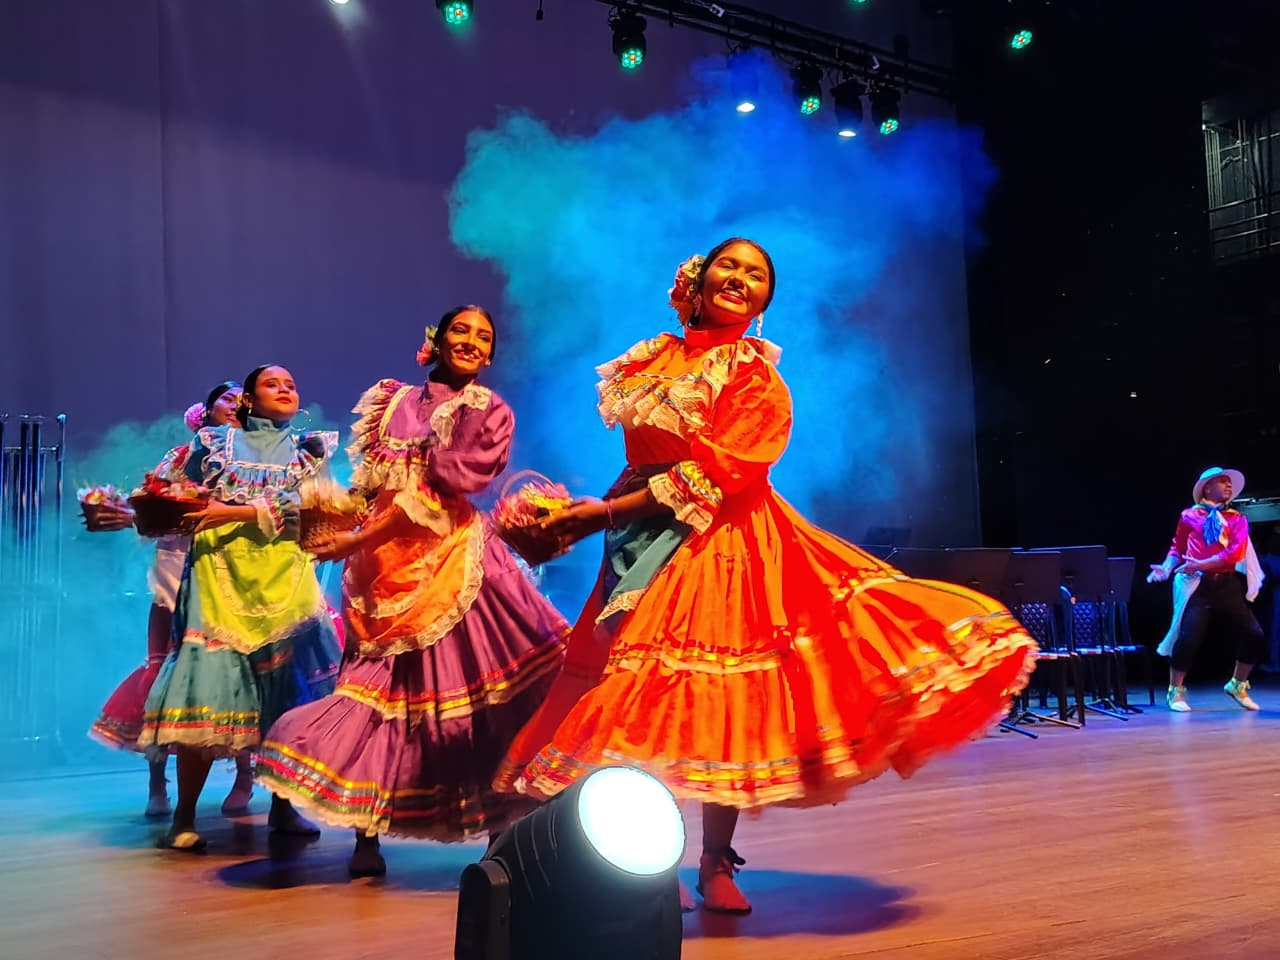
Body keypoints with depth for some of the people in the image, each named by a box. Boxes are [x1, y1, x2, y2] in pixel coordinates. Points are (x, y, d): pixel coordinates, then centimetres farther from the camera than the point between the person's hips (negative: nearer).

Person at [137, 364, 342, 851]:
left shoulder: (310, 448, 14)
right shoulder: (212, 442, 15)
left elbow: (302, 504, -3)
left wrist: (233, 512, -12)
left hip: (284, 577, 1)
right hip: (220, 573, -1)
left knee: (290, 690, -3)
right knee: (209, 686, -10)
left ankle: (282, 806, 10)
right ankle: (184, 816, -1)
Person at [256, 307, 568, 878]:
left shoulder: (487, 412, 5)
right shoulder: (392, 401, 18)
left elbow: (440, 493, -6)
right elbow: (370, 481, 16)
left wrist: (358, 540, -10)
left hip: (450, 559, -3)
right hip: (383, 562, 3)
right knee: (379, 685, -1)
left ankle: (501, 829, -2)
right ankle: (367, 837, 5)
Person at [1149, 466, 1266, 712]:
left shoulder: (1237, 519, 12)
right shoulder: (1189, 516, 8)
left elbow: (1235, 552, -3)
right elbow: (1177, 548, 10)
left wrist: (1200, 565, -14)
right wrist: (1166, 568, -10)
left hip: (1229, 584, 3)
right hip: (1199, 585, -3)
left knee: (1254, 636, -2)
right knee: (1188, 637, -14)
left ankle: (1237, 686, 22)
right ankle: (1176, 692, 5)